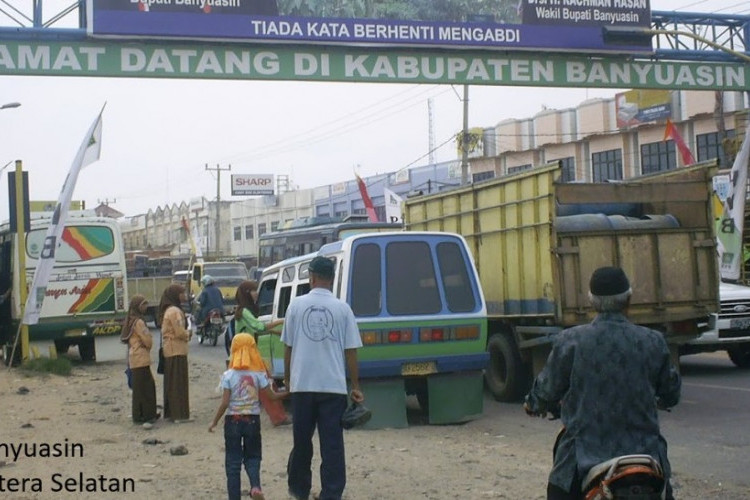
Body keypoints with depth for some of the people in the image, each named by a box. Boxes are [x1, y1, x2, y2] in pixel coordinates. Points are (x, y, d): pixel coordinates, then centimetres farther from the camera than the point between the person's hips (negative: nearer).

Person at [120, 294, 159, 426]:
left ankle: (148, 414, 19)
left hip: (134, 359, 10)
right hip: (141, 359, -10)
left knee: (149, 386, 14)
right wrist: (149, 346, 8)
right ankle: (141, 416, -1)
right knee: (142, 388, -5)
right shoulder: (139, 322, -16)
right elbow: (148, 341, -15)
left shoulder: (131, 321, 15)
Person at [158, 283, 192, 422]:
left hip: (169, 350, 10)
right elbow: (180, 332, -19)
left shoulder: (167, 310, 14)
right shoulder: (175, 311, -16)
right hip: (177, 351, -10)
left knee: (171, 382, 14)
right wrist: (188, 334, -1)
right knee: (179, 382, -5)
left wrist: (185, 333, 7)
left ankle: (170, 412, 20)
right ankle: (180, 414, -3)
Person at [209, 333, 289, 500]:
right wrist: (286, 393, 15)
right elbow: (272, 396, -2)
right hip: (252, 420, 1)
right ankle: (255, 486, -12)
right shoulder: (258, 374, -5)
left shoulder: (228, 375, -7)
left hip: (233, 421, -1)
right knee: (252, 457, 13)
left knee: (233, 461, 8)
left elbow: (224, 403, -9)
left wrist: (214, 422, 0)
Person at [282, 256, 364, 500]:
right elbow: (351, 351, -1)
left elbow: (288, 346, 4)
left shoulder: (296, 305, -1)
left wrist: (287, 377, 18)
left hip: (302, 384, 1)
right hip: (333, 386, -1)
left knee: (302, 440, 15)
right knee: (332, 443, 3)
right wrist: (355, 385, 6)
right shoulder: (342, 308, -3)